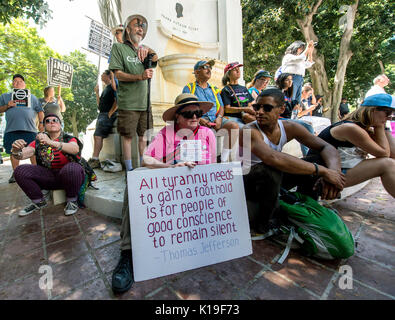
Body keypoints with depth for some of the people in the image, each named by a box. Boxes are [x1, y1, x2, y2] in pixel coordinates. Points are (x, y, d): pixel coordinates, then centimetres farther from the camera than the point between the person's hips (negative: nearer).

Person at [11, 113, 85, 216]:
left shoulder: (69, 139, -4)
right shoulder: (38, 142, 9)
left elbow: (75, 149, -27)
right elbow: (23, 154, -4)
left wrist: (51, 142, -40)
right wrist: (16, 151, -28)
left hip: (69, 176, -4)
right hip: (49, 177, 4)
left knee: (72, 168, -37)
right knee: (20, 171, -13)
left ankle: (72, 201, -10)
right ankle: (39, 202, 7)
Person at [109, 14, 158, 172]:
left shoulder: (144, 49, 21)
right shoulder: (118, 47, 6)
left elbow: (155, 60, 0)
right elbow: (118, 74, -5)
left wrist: (148, 50, -21)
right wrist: (140, 77, -18)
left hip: (145, 101, 4)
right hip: (127, 103, -4)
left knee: (143, 135, 8)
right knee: (127, 135, 0)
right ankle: (129, 170, 10)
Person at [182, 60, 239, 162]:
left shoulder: (214, 89, 28)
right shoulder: (189, 88, 14)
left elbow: (221, 107, 20)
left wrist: (219, 117, -3)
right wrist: (199, 119, -14)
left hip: (215, 120, 4)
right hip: (198, 122, -4)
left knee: (234, 126, -23)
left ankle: (224, 159, -18)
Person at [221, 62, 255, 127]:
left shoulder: (244, 89, 22)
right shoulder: (226, 90, 3)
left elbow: (250, 105, 20)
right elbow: (227, 109, -7)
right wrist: (245, 109, -12)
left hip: (245, 116, 6)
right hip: (233, 118, -6)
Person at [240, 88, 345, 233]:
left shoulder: (289, 128, -5)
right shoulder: (249, 131, -25)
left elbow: (327, 147, -6)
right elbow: (273, 158, -43)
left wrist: (333, 170, -28)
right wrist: (322, 171, -36)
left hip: (274, 181, 6)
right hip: (247, 183, -5)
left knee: (320, 161, -9)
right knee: (271, 169, -39)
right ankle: (262, 224, -13)